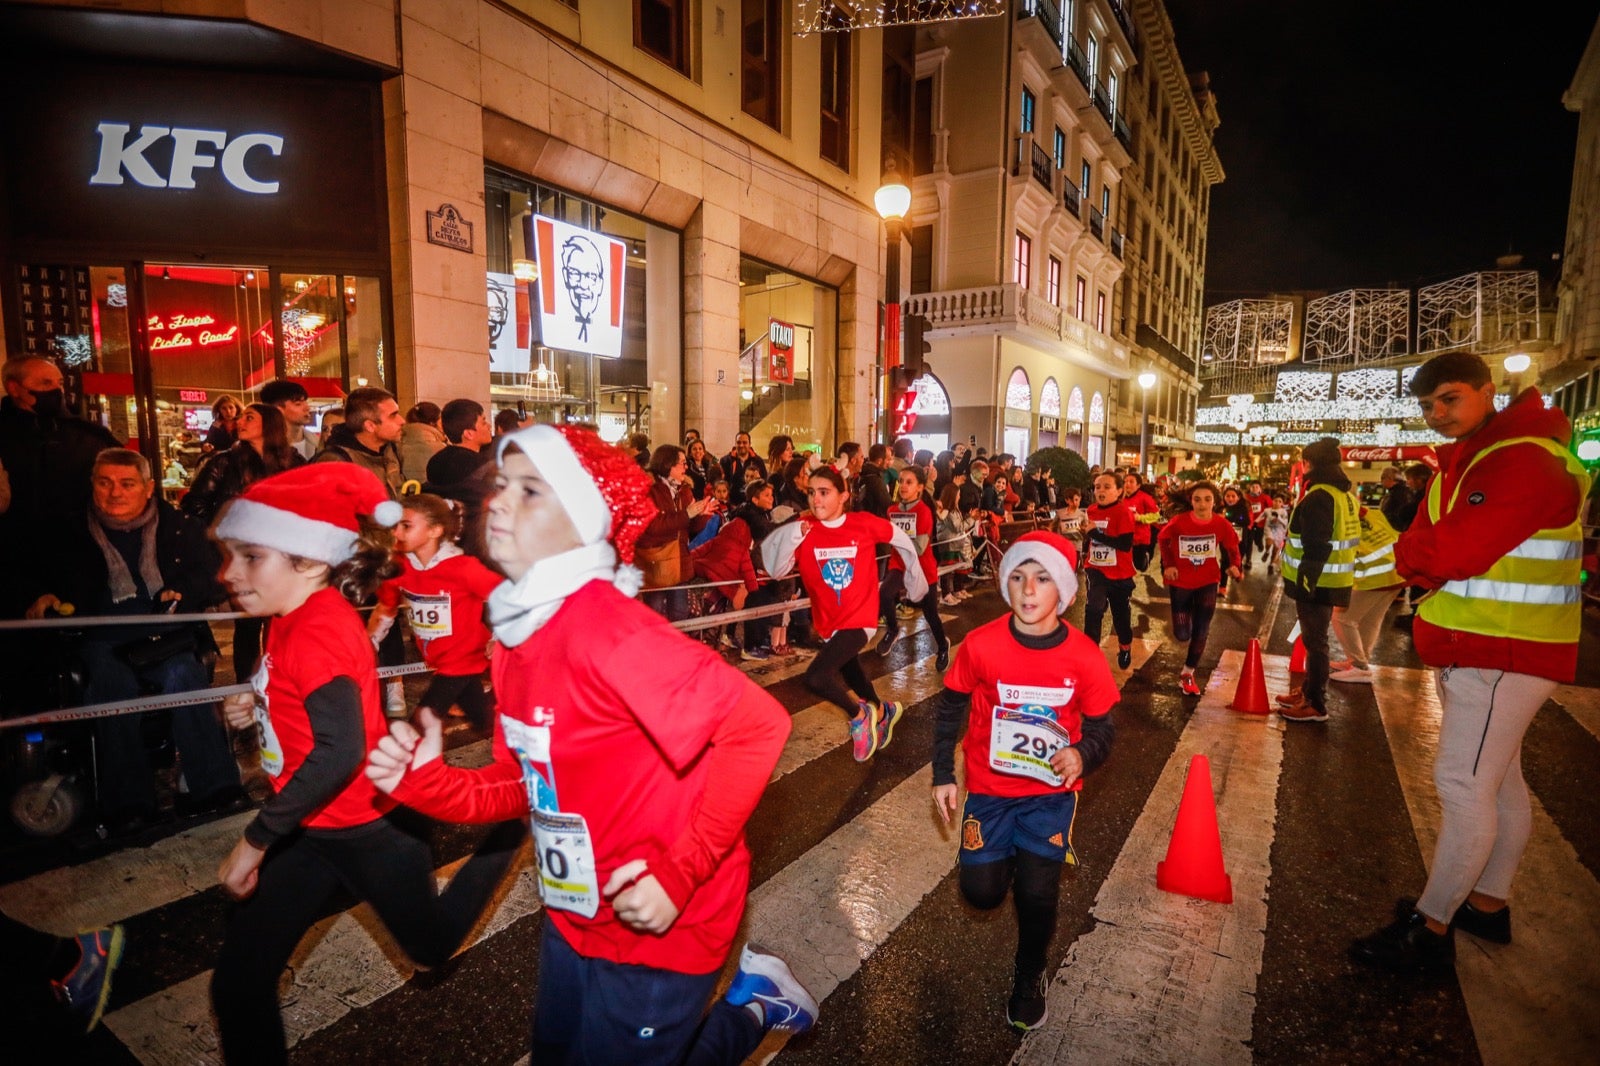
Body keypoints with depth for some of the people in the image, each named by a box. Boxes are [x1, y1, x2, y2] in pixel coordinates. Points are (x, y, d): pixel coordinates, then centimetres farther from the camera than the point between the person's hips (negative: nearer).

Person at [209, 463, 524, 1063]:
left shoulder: (318, 628, -26)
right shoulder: (300, 616, 2)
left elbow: (339, 751, -32)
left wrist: (254, 841, -24)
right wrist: (258, 709, -2)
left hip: (363, 827, -8)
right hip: (315, 828, 8)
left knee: (432, 944, 18)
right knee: (237, 983, 11)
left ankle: (511, 824, 29)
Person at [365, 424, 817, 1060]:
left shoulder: (606, 628, -29)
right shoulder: (517, 632, -1)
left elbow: (757, 724, -32)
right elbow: (529, 781, 6)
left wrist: (680, 873, -27)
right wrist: (426, 781, -10)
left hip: (653, 927, -8)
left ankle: (751, 1007, 32)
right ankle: (726, 992, 43)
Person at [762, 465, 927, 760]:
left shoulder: (865, 524, -13)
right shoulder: (804, 530, -9)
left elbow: (903, 541, 3)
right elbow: (776, 570, -17)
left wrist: (916, 580, 11)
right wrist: (792, 536, -29)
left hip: (859, 619, -5)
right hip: (828, 622, 5)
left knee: (815, 677, -23)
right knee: (852, 677, 27)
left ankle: (859, 715, 5)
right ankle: (882, 711, 58)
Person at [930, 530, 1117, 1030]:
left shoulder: (1085, 657, -17)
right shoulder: (980, 645, -19)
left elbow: (1102, 727, -4)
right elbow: (949, 708, -3)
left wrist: (1082, 754, -27)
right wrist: (942, 775, -1)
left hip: (1051, 790, 0)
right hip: (989, 787, 1)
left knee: (1037, 894, -2)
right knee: (983, 892, 2)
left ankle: (1030, 977, 31)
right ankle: (1007, 855, 39)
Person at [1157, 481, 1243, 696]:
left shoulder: (1221, 523, -14)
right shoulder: (1179, 522, -19)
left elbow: (1232, 546, 3)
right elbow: (1163, 540, 1)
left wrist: (1233, 565, -14)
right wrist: (1168, 564, -9)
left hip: (1207, 581, 1)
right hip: (1181, 582, -1)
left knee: (1201, 631, 1)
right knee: (1182, 635, 3)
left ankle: (1187, 674, 18)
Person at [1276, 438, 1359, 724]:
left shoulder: (1319, 496, -19)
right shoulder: (1343, 494, 14)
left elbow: (1317, 546, -24)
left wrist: (1306, 580, -22)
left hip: (1317, 582, -10)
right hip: (1329, 580, 10)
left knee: (1315, 641, -2)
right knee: (1315, 639, 18)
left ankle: (1316, 705, 5)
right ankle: (1309, 692, 30)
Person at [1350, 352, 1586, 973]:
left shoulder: (1527, 462, -18)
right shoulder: (1461, 463, 14)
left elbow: (1458, 551, -25)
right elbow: (1431, 547, 9)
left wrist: (1409, 554, -7)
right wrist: (1424, 560, -11)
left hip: (1504, 653, -10)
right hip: (1469, 644, 10)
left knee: (1463, 782, -7)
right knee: (1495, 779, 17)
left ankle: (1431, 929, 1)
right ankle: (1488, 904, 29)